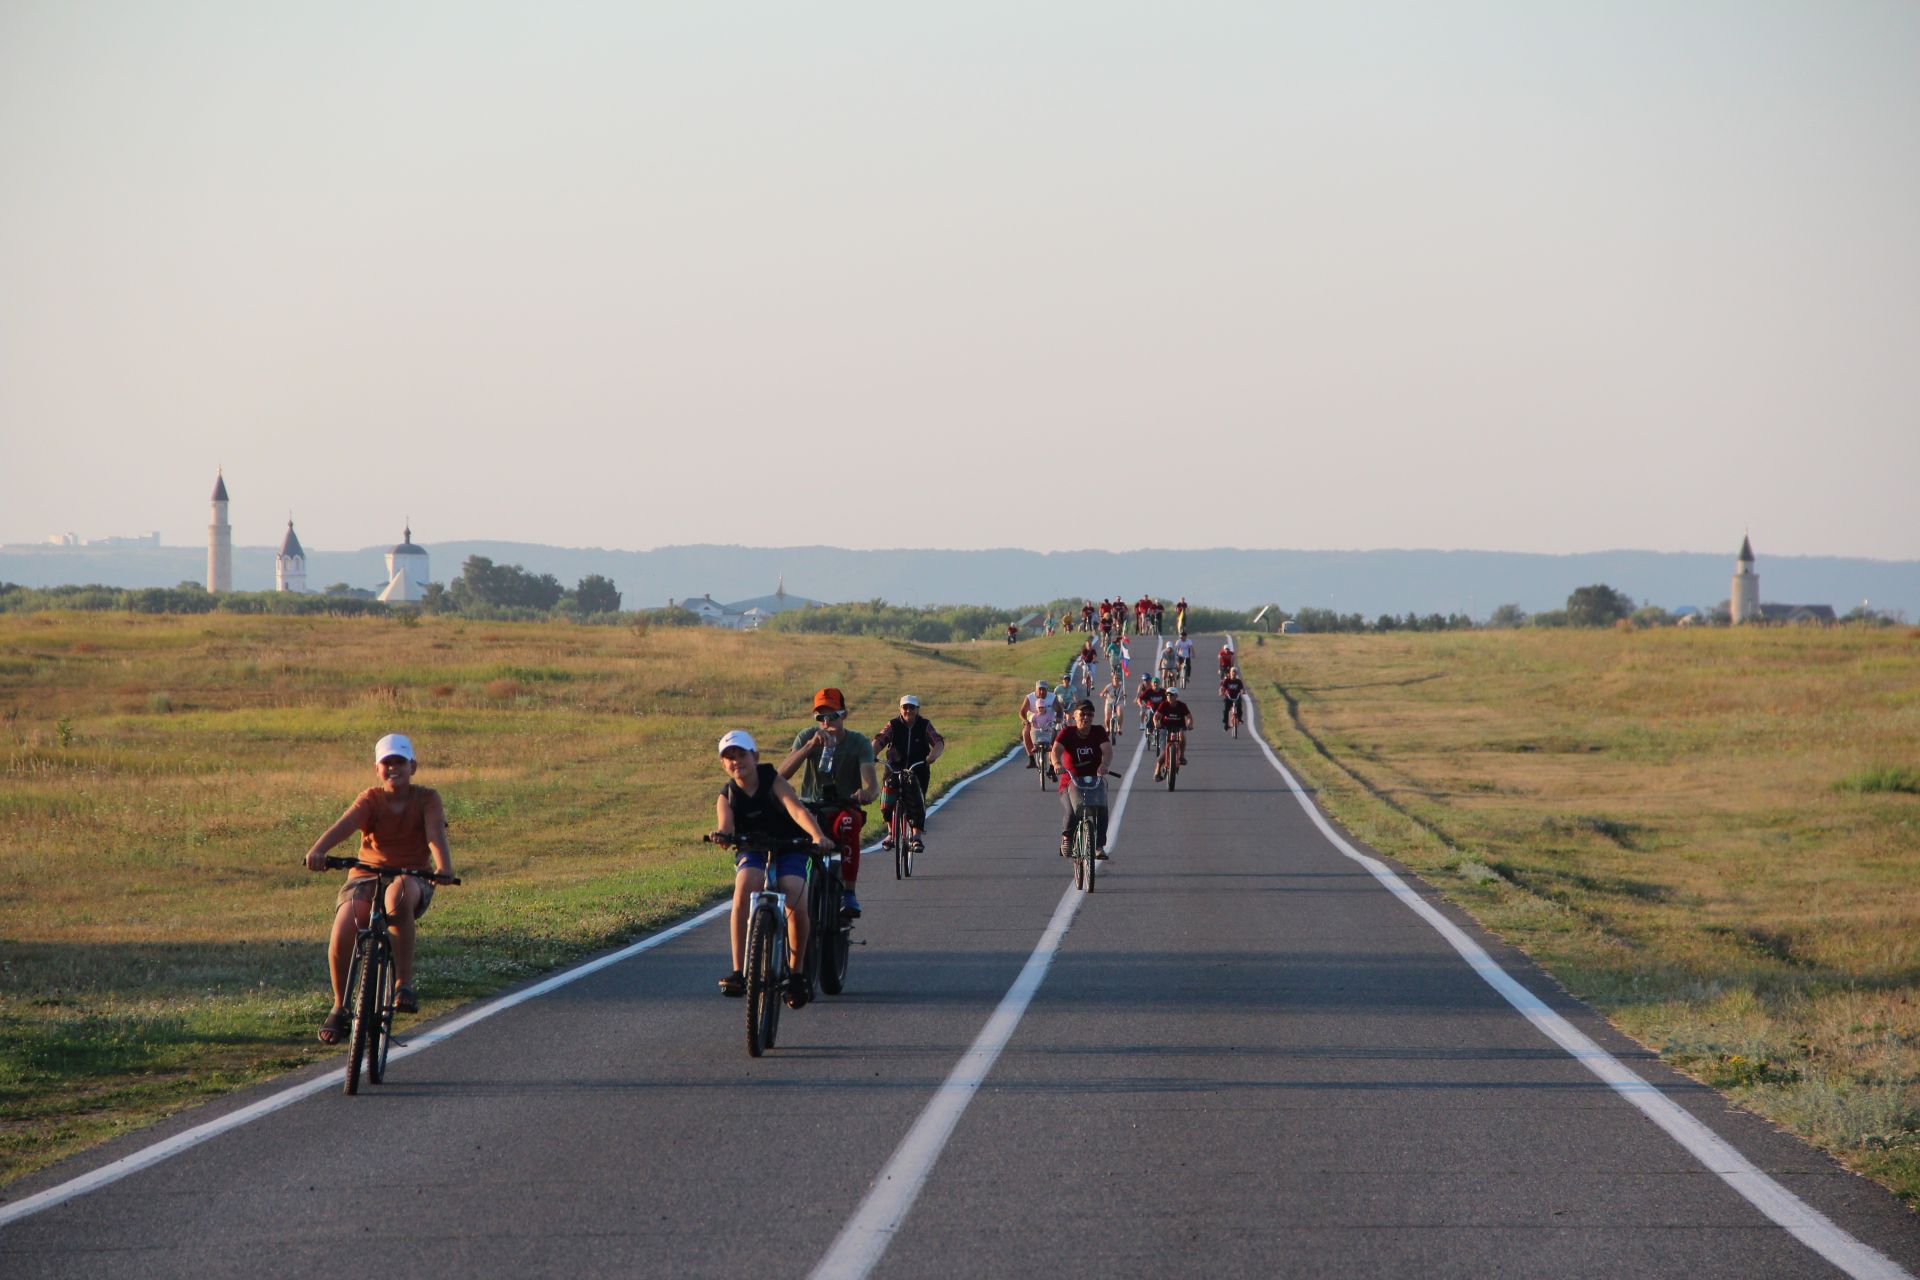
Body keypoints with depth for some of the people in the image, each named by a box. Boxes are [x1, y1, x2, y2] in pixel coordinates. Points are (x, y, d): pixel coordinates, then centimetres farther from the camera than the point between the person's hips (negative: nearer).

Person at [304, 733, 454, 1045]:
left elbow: (435, 833, -18)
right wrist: (318, 850, -39)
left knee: (398, 895, -40)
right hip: (365, 877, 2)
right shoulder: (371, 800, 1)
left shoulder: (426, 799, 1)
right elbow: (344, 824, -19)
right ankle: (340, 1005, 1)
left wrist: (444, 867, -39)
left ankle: (404, 984, -30)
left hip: (410, 879, -2)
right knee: (342, 934, -25)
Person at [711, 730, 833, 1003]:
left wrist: (818, 835, -46)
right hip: (752, 852, 1)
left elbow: (797, 809, -28)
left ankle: (797, 972, -1)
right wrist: (722, 836, -49)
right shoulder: (727, 796, -4)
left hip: (789, 850, -1)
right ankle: (739, 971, -34)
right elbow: (725, 827, -23)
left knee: (797, 906, -25)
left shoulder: (772, 781, -12)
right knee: (744, 889, -32)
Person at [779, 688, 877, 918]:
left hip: (843, 810, -1)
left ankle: (849, 893, -34)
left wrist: (867, 792, -47)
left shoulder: (859, 743, -5)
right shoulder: (807, 737, -1)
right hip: (810, 810, 1)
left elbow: (870, 782, -21)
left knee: (849, 823, -38)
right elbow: (782, 773, -16)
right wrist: (811, 745, -28)